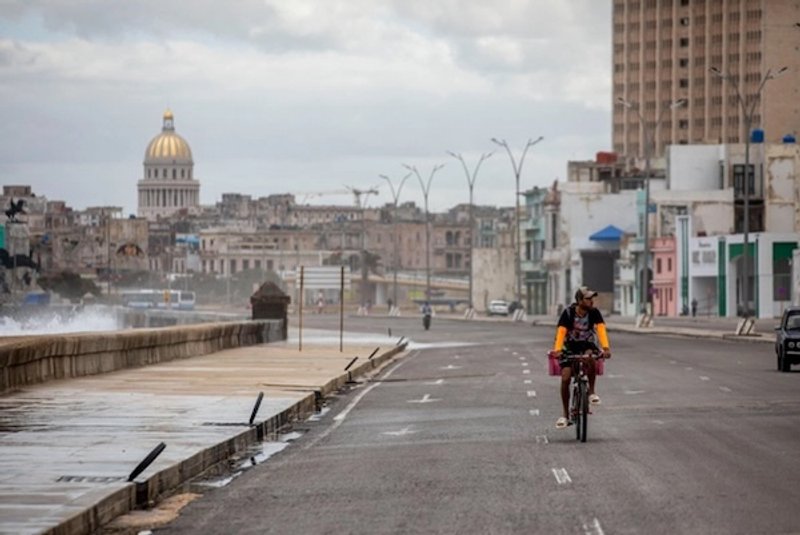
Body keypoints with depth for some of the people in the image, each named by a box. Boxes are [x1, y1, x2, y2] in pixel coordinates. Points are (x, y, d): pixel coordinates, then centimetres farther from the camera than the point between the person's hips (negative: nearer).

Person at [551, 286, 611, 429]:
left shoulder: (594, 313, -15)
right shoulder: (568, 313, -19)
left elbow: (601, 329, -26)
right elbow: (561, 332, -29)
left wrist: (606, 348, -44)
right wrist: (557, 350, -46)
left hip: (587, 345, 0)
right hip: (570, 346, 0)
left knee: (589, 358, -36)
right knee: (565, 378, -13)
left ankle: (591, 392, -15)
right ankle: (565, 415, 0)